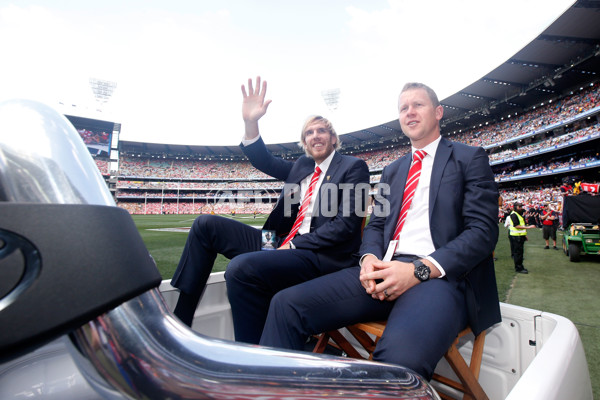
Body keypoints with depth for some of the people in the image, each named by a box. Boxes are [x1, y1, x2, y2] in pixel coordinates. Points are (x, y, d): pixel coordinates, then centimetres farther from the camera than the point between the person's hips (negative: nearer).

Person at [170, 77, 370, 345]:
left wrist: (294, 246, -15)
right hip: (283, 243, 8)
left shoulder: (354, 167, 0)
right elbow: (265, 162, 17)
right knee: (206, 225, 2)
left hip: (319, 254, -8)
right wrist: (251, 123, 0)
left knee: (242, 267, -35)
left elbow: (346, 223, -11)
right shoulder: (301, 165, 21)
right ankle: (179, 322, 3)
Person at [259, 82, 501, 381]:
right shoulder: (391, 171, 25)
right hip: (384, 270, 5)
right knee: (288, 303, -15)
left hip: (441, 275, -4)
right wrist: (370, 258, -5)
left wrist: (420, 270, -18)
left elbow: (483, 230, -3)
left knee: (401, 353, -39)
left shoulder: (470, 158, 9)